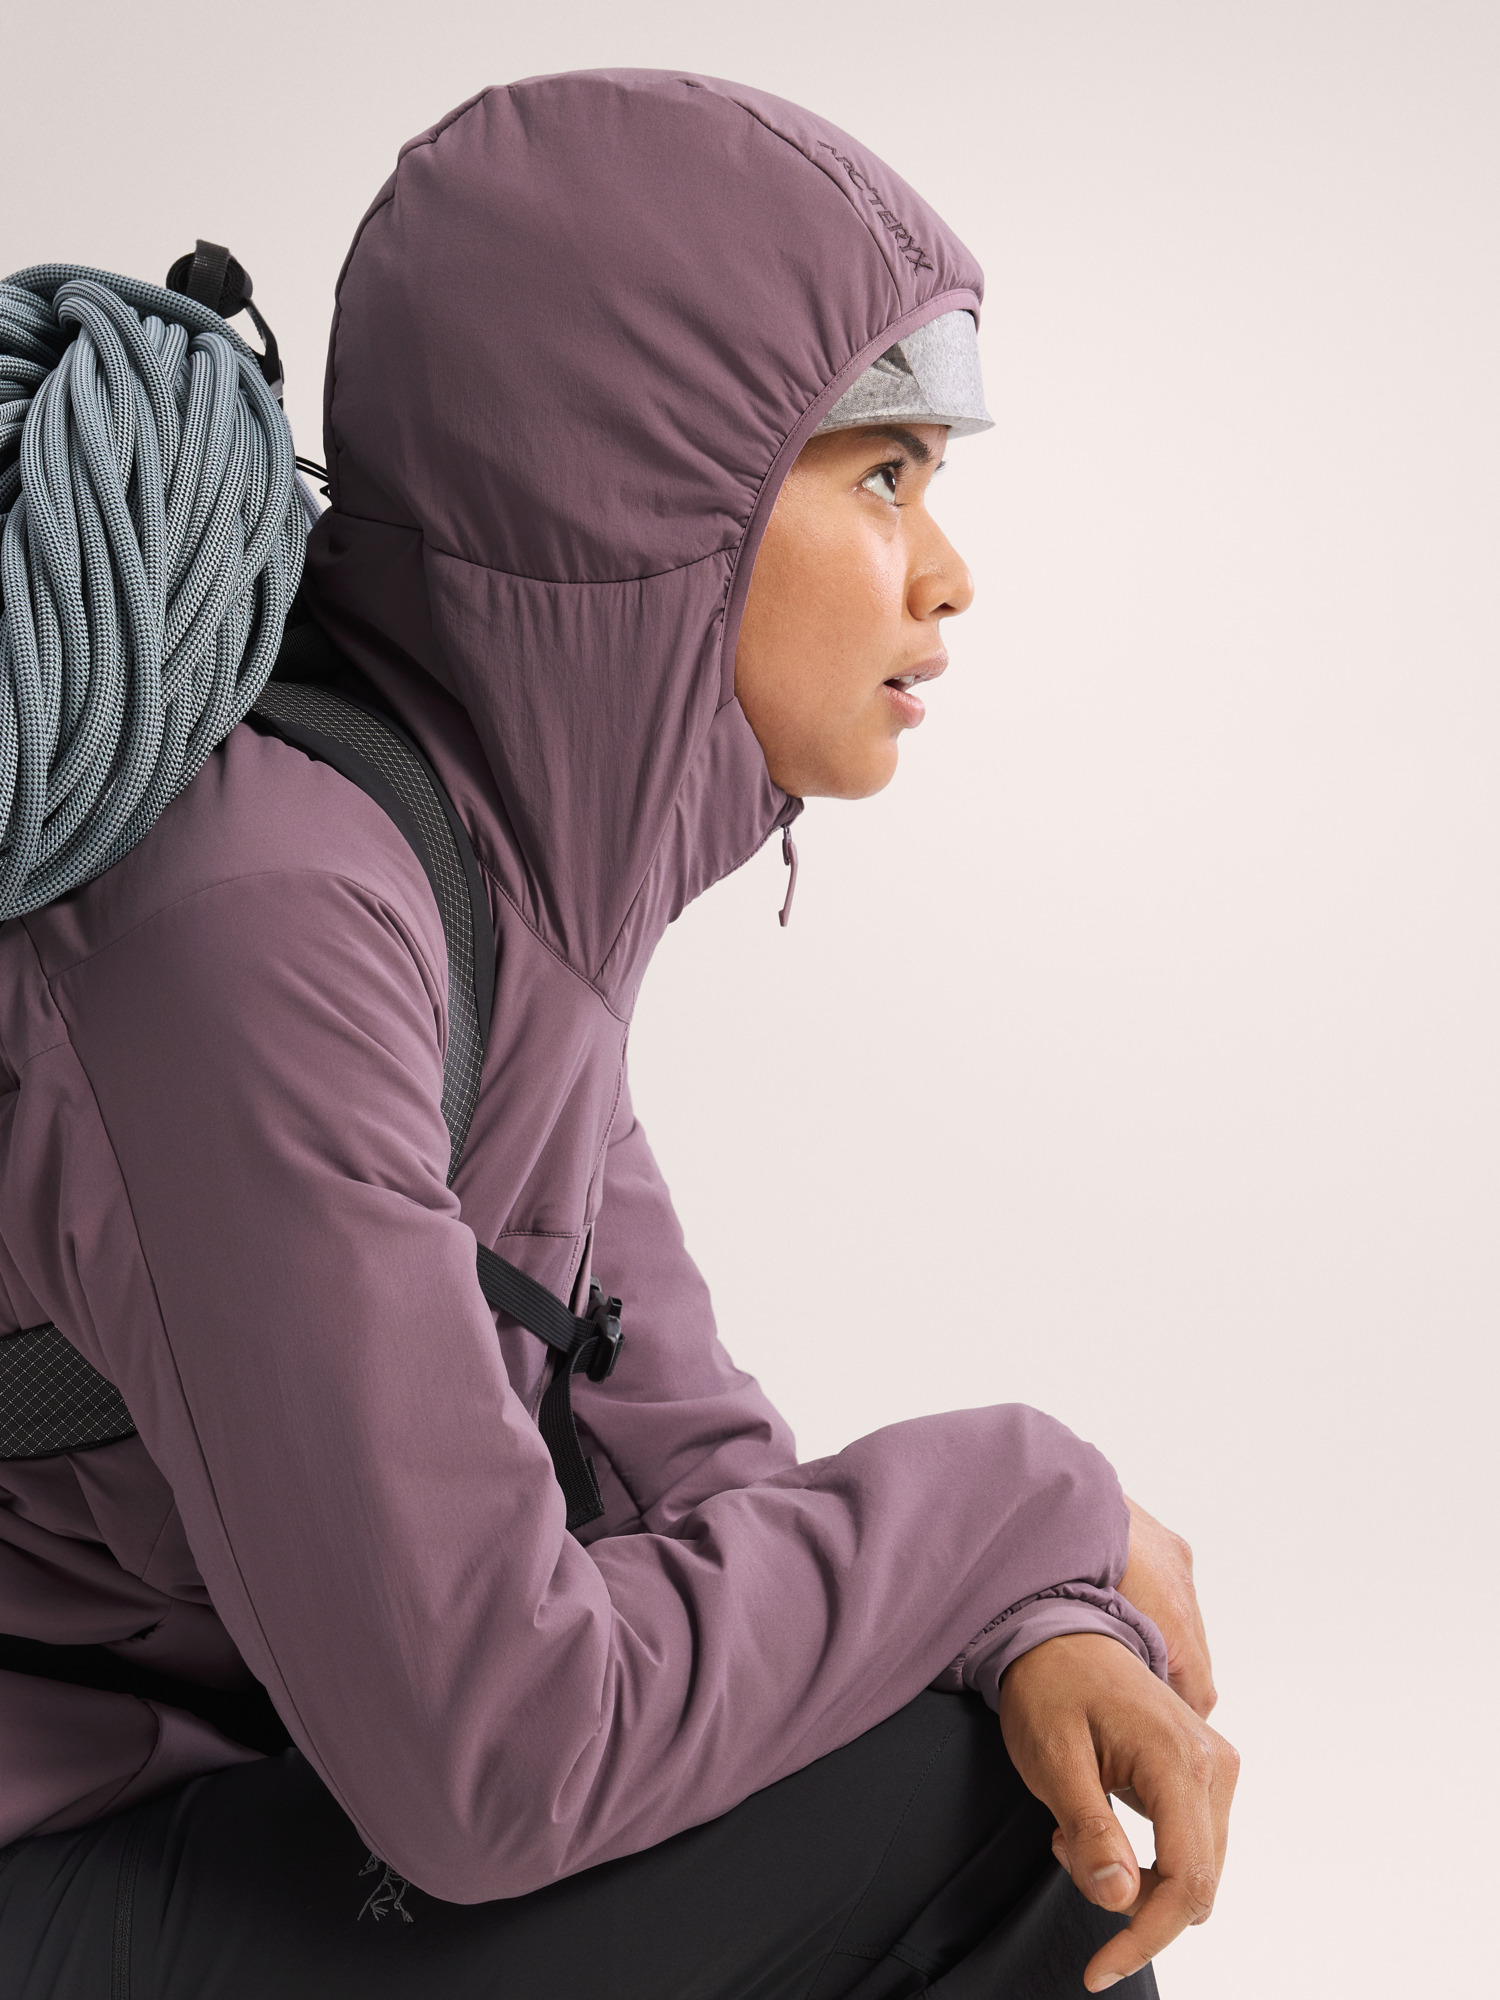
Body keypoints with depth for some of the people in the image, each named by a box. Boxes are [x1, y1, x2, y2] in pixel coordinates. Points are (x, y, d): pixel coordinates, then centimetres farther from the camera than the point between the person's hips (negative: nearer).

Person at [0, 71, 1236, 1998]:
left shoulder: (521, 809, -2)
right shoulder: (261, 919, -30)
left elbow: (621, 1393, 1)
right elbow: (487, 1753, -28)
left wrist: (1030, 1614, -15)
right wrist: (1023, 1512, -15)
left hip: (262, 1746, 8)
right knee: (984, 1817, -15)